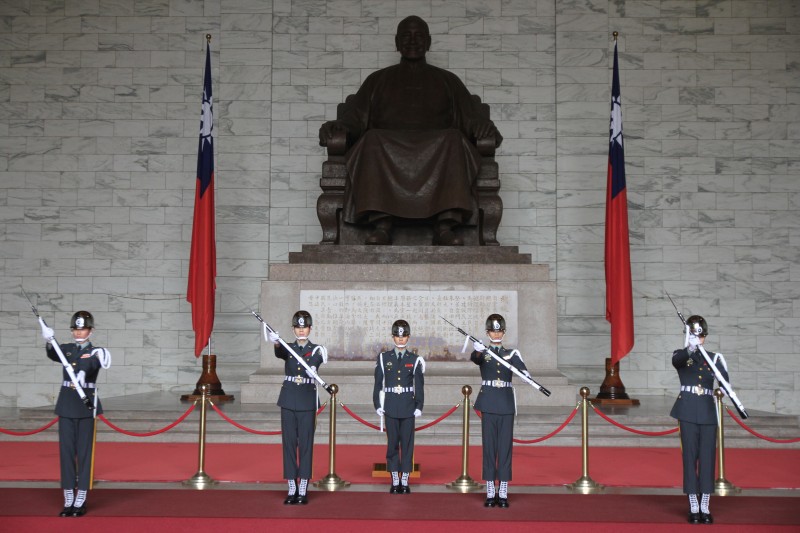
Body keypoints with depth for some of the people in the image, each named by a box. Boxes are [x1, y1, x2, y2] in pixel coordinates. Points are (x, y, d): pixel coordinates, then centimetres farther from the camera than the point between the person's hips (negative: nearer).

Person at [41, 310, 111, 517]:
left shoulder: (95, 352, -1)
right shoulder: (66, 349, 8)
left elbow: (94, 363, -26)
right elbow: (52, 355, -15)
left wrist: (100, 358, -52)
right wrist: (50, 341, -39)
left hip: (86, 407, -3)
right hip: (66, 405, 3)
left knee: (84, 452, 0)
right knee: (66, 451, 4)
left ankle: (81, 501, 6)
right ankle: (68, 500, 10)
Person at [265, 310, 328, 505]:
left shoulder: (316, 350, 1)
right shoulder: (288, 348, 5)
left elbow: (315, 363, -22)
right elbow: (280, 353, -20)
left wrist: (313, 368, -48)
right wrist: (276, 343, -44)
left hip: (307, 402, -2)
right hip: (288, 401, 2)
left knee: (306, 444, 1)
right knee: (289, 443, 3)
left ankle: (303, 490, 7)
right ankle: (292, 489, 10)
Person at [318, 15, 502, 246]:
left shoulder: (447, 80, 27)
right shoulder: (378, 79, 27)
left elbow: (471, 118, 15)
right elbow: (355, 117, 14)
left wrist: (484, 128, -10)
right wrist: (336, 126, -9)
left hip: (437, 148, 0)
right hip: (386, 146, 0)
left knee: (453, 140, -34)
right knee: (372, 140, -34)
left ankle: (445, 227, -46)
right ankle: (381, 225, -44)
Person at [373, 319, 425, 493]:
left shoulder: (415, 360, 3)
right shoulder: (384, 358, 4)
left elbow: (419, 385, 3)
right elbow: (378, 383, 5)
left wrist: (419, 407, -2)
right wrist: (378, 405, 0)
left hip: (408, 408, 0)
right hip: (391, 408, 0)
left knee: (407, 443, 2)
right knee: (392, 443, 4)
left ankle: (405, 481, 9)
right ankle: (395, 481, 11)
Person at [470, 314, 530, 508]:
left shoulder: (512, 354, 8)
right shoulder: (482, 352, 5)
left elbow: (521, 368, -13)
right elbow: (474, 358, -21)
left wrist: (526, 375, -38)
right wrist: (477, 351, -45)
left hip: (506, 404, 1)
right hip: (488, 404, -1)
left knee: (505, 447, 1)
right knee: (489, 447, 1)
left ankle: (503, 494, 6)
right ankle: (490, 493, 6)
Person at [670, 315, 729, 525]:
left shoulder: (713, 358, 11)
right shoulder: (681, 355, 3)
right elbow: (676, 360, -23)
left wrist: (721, 368, -18)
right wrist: (690, 349, -44)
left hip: (708, 412, 2)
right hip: (688, 412, -2)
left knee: (708, 458, 2)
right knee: (690, 457, 0)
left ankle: (705, 507, 9)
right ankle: (693, 507, 7)